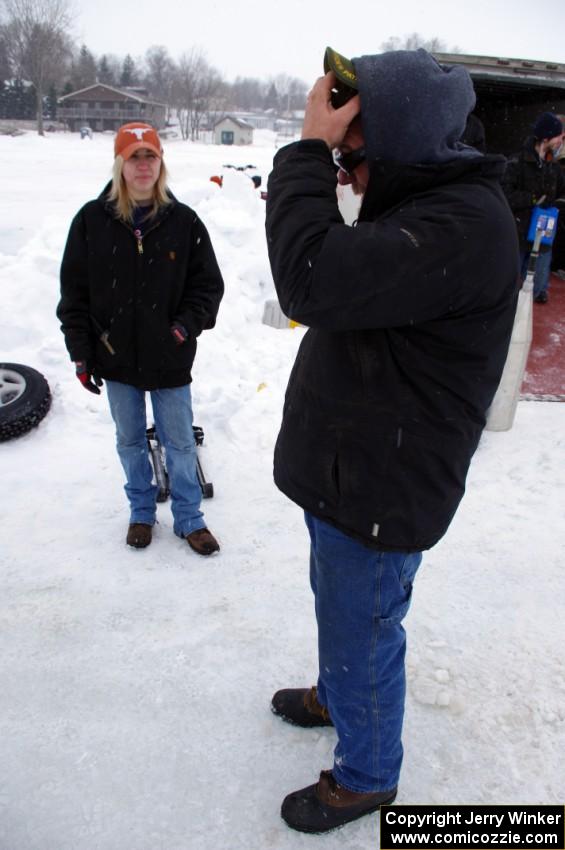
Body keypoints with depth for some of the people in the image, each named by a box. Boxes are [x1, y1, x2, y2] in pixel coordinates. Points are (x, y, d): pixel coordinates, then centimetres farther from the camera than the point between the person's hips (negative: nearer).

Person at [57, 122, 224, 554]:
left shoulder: (183, 220, -4)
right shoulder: (92, 219, -3)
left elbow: (209, 284, 2)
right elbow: (74, 292, 0)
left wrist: (186, 327, -12)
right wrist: (81, 353, -3)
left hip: (170, 359, -1)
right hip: (116, 358, 1)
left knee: (180, 443, 9)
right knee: (130, 441, 16)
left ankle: (189, 519, 28)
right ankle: (141, 512, 37)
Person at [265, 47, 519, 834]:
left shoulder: (465, 226, -27)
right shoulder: (419, 205, 8)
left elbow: (311, 280, -37)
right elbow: (341, 277, 16)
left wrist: (310, 150, -28)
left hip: (381, 494, -10)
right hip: (347, 469, 10)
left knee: (363, 635, 11)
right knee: (339, 606, 29)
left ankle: (365, 776, 38)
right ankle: (336, 697, 57)